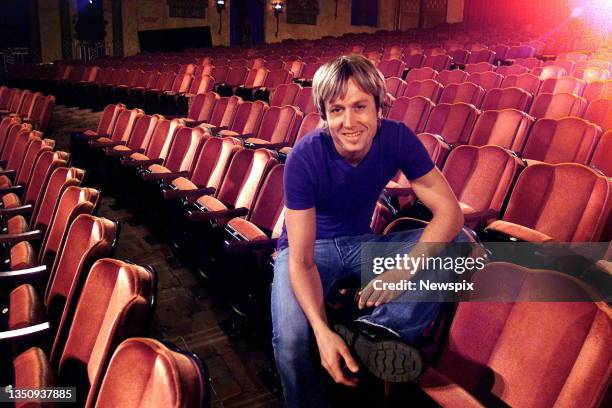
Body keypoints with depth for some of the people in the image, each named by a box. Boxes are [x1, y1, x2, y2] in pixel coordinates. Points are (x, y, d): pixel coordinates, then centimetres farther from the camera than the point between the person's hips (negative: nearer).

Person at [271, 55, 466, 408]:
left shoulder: (397, 138, -18)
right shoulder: (305, 158, -26)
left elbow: (450, 212, -18)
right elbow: (302, 260, -26)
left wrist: (405, 267, -34)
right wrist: (322, 330, -41)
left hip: (363, 242, 4)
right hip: (310, 247, -3)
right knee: (291, 341, -32)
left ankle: (372, 331, -28)